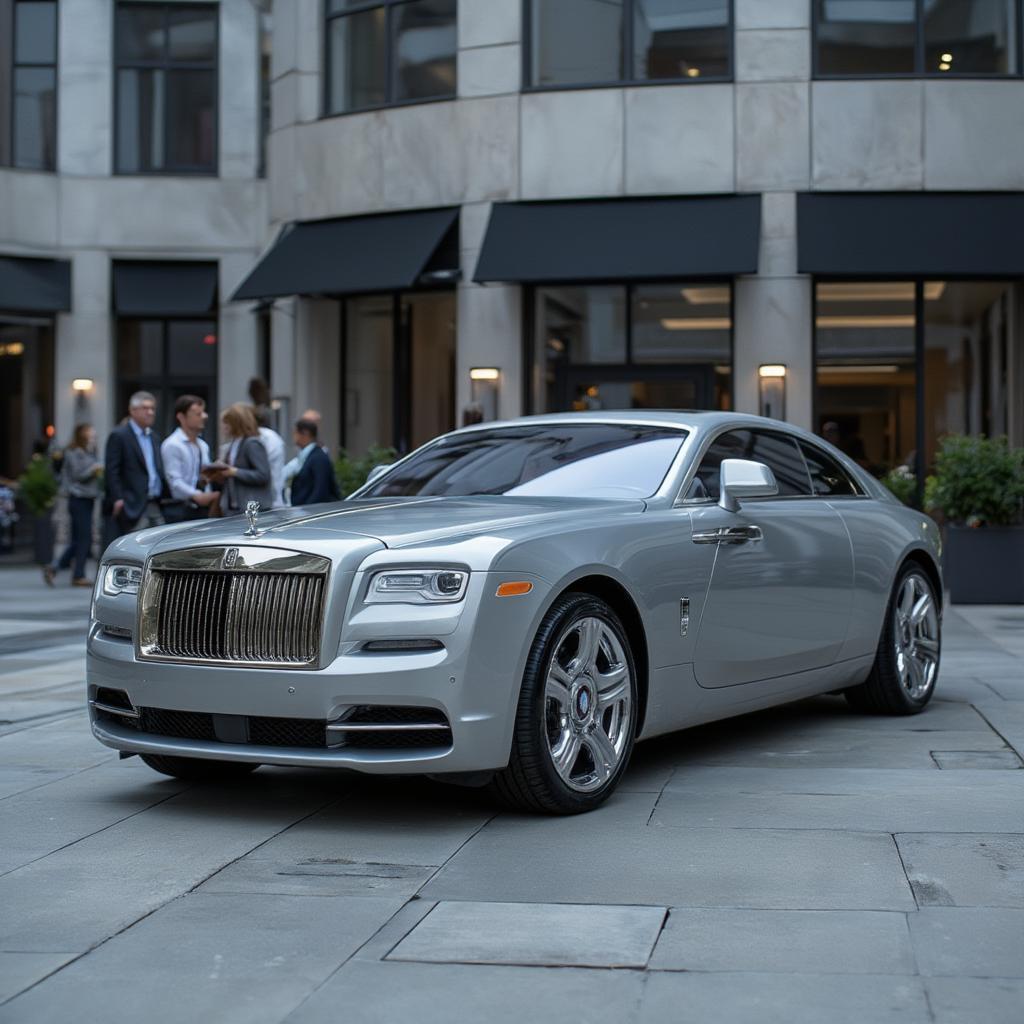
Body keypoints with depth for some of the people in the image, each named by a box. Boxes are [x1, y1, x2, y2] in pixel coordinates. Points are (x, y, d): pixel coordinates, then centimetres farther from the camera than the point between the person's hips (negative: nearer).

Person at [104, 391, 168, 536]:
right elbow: (112, 471, -9)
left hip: (156, 506, 7)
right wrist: (118, 499, -17)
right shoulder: (119, 436, -2)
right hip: (134, 507, -7)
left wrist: (165, 495, 5)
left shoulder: (153, 437, 20)